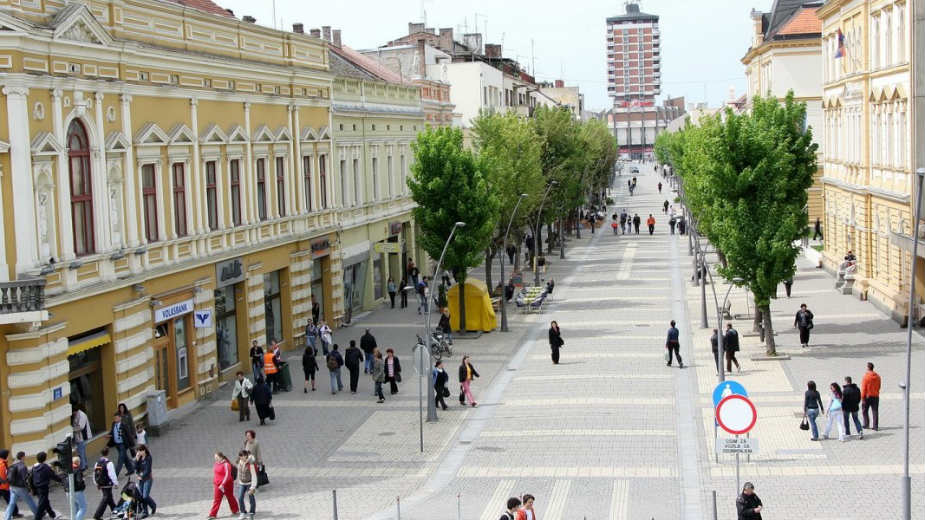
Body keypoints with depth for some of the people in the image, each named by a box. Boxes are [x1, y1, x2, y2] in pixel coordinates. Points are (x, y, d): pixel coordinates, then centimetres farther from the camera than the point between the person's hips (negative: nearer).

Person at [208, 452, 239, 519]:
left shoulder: (226, 464, -18)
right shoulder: (216, 464, 5)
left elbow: (227, 475, -24)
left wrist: (223, 484, -30)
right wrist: (214, 483, 22)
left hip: (226, 484, -6)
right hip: (217, 485, 6)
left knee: (230, 498, 12)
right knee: (216, 499, 2)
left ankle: (235, 511, 31)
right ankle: (213, 514, 2)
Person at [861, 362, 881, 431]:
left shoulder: (865, 376, -13)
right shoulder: (877, 376, 2)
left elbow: (863, 388, -13)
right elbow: (879, 387, 12)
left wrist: (862, 397, -10)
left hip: (867, 396, -4)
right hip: (876, 396, 4)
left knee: (864, 411, 11)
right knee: (875, 411, 6)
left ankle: (866, 425, 9)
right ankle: (875, 426, 4)